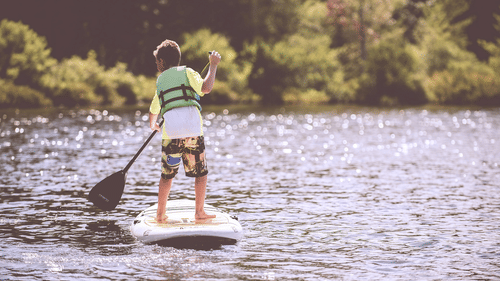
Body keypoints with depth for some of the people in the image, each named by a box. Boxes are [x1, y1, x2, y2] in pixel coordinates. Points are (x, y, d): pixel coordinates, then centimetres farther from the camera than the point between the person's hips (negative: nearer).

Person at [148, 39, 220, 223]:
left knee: (167, 175, 15)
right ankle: (199, 213, 7)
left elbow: (154, 110, 35)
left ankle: (160, 214, 17)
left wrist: (153, 125, 57)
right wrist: (213, 65, 4)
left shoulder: (160, 80, 22)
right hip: (193, 131, -3)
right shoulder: (186, 72, 10)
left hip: (170, 132, 3)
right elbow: (206, 88, -9)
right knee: (201, 173, 9)